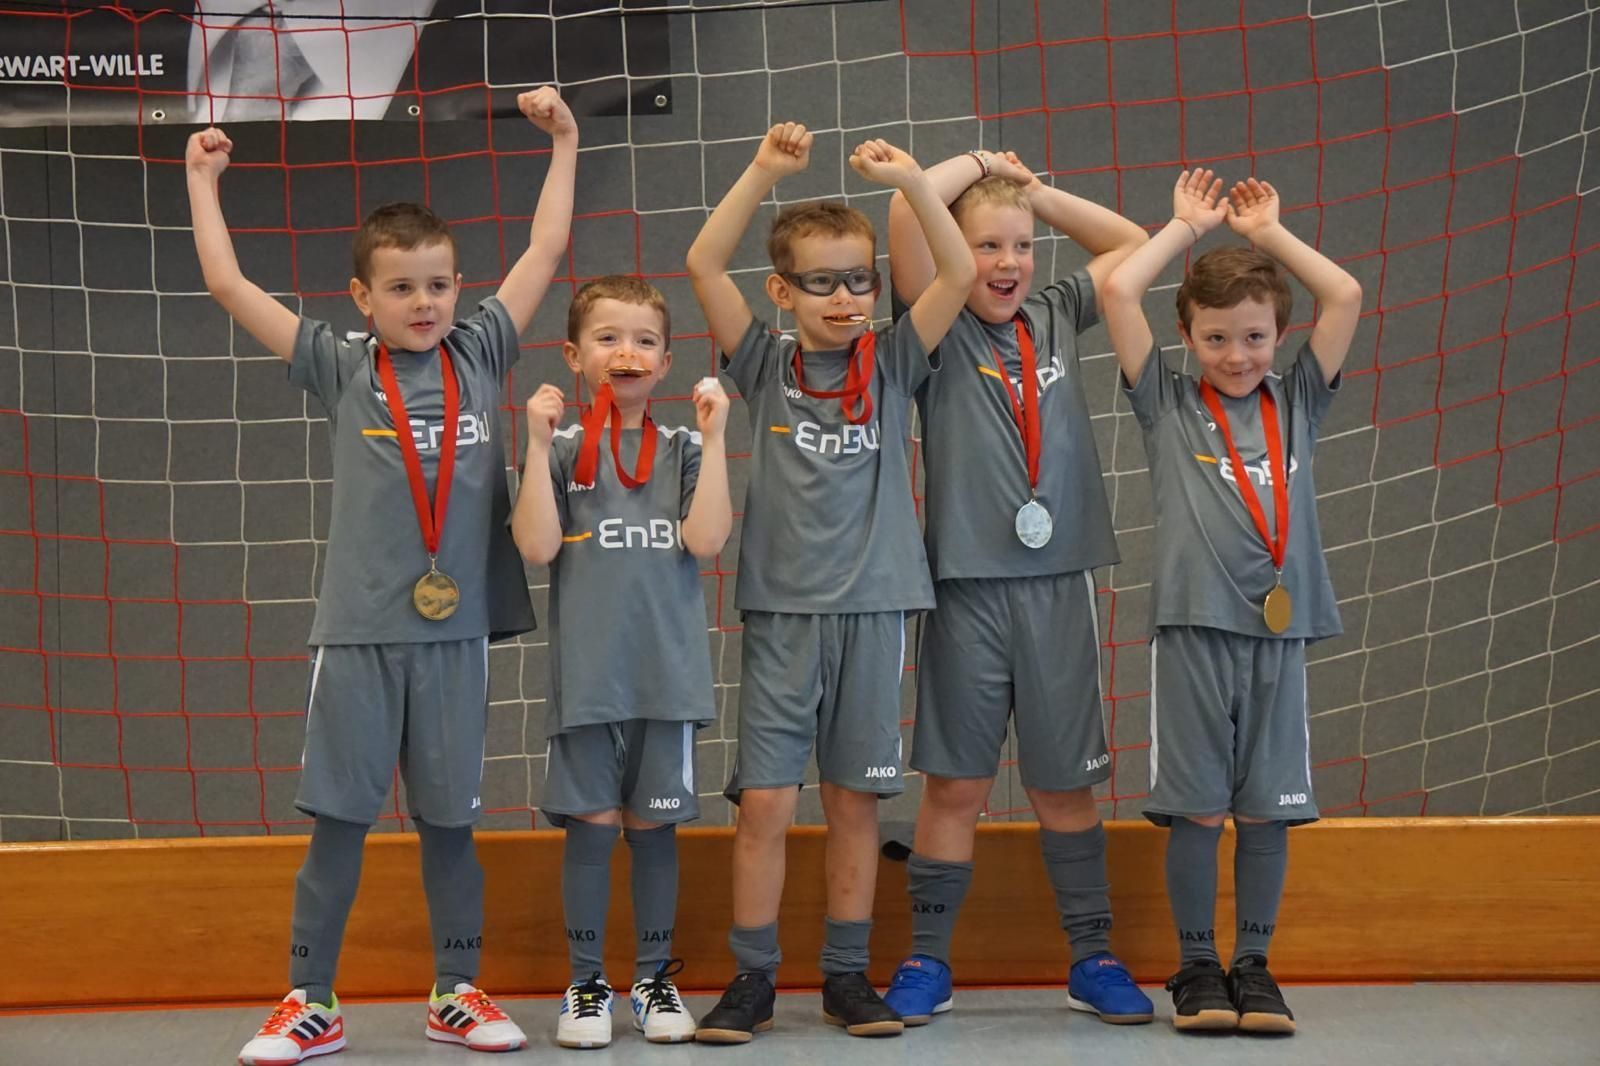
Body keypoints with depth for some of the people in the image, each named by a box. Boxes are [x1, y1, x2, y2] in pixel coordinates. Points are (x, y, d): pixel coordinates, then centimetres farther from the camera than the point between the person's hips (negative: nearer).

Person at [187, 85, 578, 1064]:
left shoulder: (479, 355, 6)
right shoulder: (341, 368, 2)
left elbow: (546, 253, 9)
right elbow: (229, 286, 2)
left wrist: (563, 144, 10)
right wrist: (204, 180, 4)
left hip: (456, 627, 1)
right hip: (358, 629, -1)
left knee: (450, 818, 9)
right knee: (338, 819, 3)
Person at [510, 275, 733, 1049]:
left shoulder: (683, 451, 6)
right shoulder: (560, 451, 3)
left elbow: (706, 539, -9)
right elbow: (537, 547, -10)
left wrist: (713, 437, -9)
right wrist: (539, 443, -12)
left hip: (668, 668, 1)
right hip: (587, 672, -1)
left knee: (652, 824, 8)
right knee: (590, 824, 1)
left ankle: (655, 979, 19)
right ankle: (585, 985, 12)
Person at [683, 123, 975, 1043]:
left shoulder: (892, 365, 6)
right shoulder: (767, 367, 4)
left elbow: (958, 273, -4)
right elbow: (705, 265, -5)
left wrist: (910, 179, -14)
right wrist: (765, 171, -12)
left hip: (874, 606, 1)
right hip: (781, 607, -1)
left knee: (856, 798, 6)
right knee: (765, 800, -3)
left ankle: (848, 974, 15)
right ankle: (753, 980, 5)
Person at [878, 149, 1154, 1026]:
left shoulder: (1056, 318, 10)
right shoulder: (939, 329, -2)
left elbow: (1134, 242, 22)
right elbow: (906, 211, -16)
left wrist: (1034, 190, 14)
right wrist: (978, 164, 1)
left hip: (1059, 584, 3)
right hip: (968, 585, -3)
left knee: (1066, 783, 10)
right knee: (955, 783, 4)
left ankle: (1093, 959, 19)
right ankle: (926, 961, 14)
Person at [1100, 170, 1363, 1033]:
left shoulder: (1296, 403, 13)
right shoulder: (1168, 404, 7)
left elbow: (1345, 298, 6)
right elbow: (1118, 291, -1)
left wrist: (1267, 232, 13)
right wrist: (1188, 226, 10)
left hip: (1281, 626, 2)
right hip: (1194, 626, -2)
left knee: (1267, 807, 5)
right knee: (1195, 807, 0)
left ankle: (1253, 964, 13)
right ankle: (1196, 965, 10)